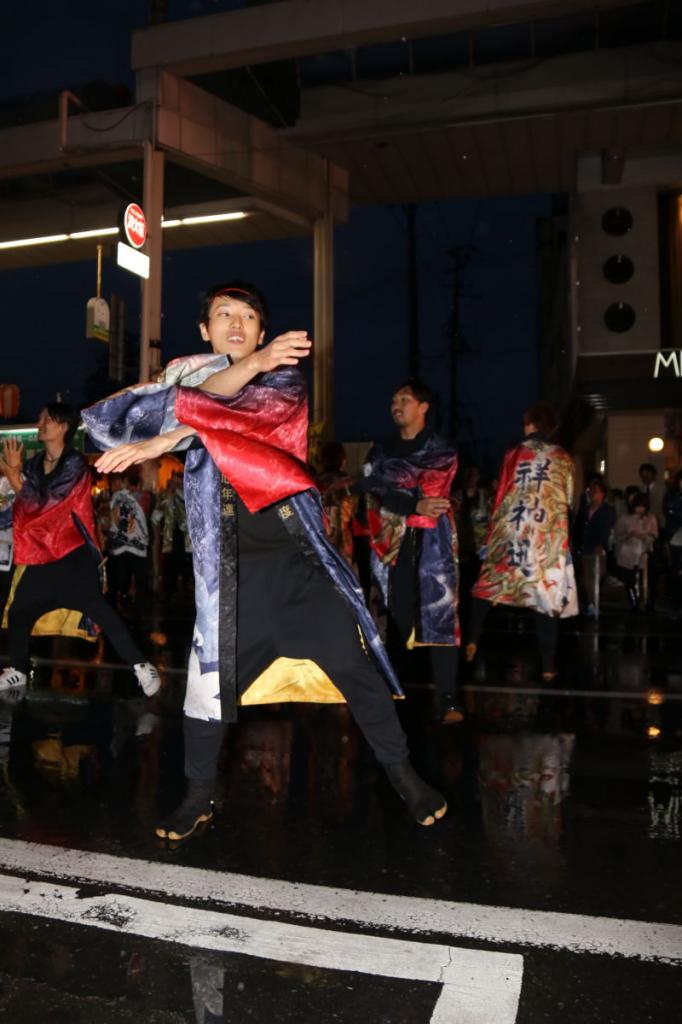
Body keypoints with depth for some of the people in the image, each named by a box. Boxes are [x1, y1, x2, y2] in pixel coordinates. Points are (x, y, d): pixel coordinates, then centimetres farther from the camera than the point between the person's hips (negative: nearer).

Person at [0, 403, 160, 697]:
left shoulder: (74, 463, -11)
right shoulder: (34, 463, 8)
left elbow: (42, 501, -17)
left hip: (73, 554, -7)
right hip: (41, 555, 7)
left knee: (96, 608, -15)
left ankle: (141, 666, -11)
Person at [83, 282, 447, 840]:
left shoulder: (283, 378, 5)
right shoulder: (186, 376, 10)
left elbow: (255, 413, -17)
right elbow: (205, 397, -14)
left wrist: (163, 440, -23)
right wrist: (251, 363, -32)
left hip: (297, 553, -1)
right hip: (227, 561, 1)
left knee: (353, 664, 1)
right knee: (211, 674, 5)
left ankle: (403, 773, 19)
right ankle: (200, 795, 25)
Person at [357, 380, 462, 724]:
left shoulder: (441, 451, 8)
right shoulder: (382, 449, 16)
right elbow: (377, 494, -1)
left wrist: (385, 487, -3)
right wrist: (415, 505, -14)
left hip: (432, 542, -2)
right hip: (393, 543, 3)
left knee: (439, 617, -9)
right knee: (396, 616, 2)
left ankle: (447, 699, -10)